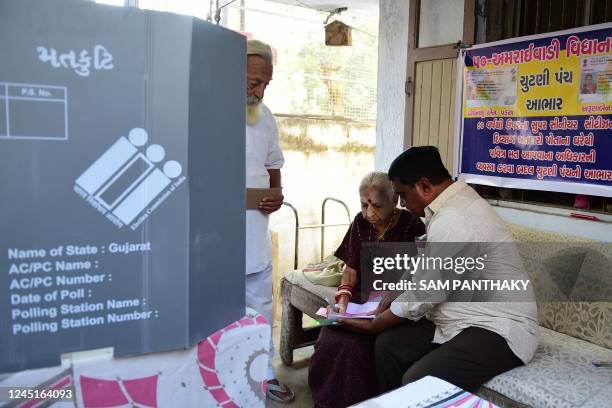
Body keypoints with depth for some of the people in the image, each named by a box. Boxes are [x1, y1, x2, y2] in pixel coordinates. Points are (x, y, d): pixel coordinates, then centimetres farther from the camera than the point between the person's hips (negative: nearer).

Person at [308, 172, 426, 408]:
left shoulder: (411, 226, -10)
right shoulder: (361, 223, 5)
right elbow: (351, 268, 10)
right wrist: (343, 297, -7)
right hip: (362, 297, 5)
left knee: (354, 344, -26)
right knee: (330, 339, -19)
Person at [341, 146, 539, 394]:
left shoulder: (452, 222, -25)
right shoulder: (456, 203, 6)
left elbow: (421, 296, -18)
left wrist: (372, 325, -4)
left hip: (498, 331, -10)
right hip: (467, 320, 10)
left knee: (418, 383, -27)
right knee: (388, 344, 2)